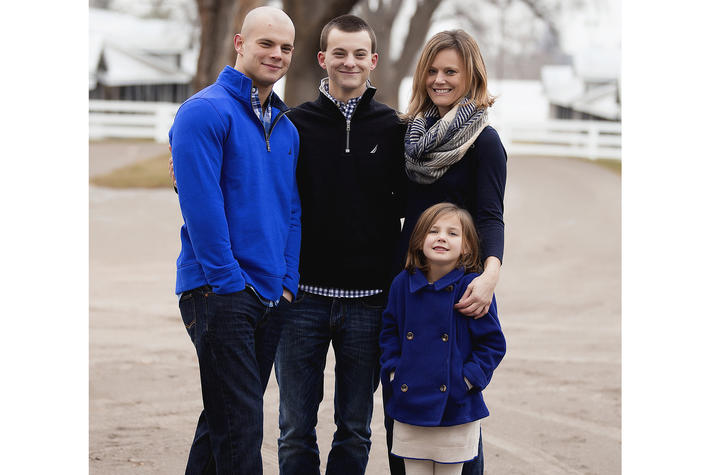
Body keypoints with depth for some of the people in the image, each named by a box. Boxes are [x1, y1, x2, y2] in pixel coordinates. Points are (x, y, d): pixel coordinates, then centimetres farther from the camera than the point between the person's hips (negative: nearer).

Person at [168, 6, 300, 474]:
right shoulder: (206, 111, -9)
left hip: (271, 296, 8)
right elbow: (202, 206, -15)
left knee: (225, 420, 13)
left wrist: (288, 282, 8)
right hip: (219, 292, -8)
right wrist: (228, 281, -16)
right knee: (239, 424, -11)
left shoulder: (286, 128, 16)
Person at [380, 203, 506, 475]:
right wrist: (392, 372, 1)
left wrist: (468, 379, -12)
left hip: (455, 409, -2)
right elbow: (390, 332, 13)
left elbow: (492, 342, -4)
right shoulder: (403, 284, 1)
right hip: (409, 407, 3)